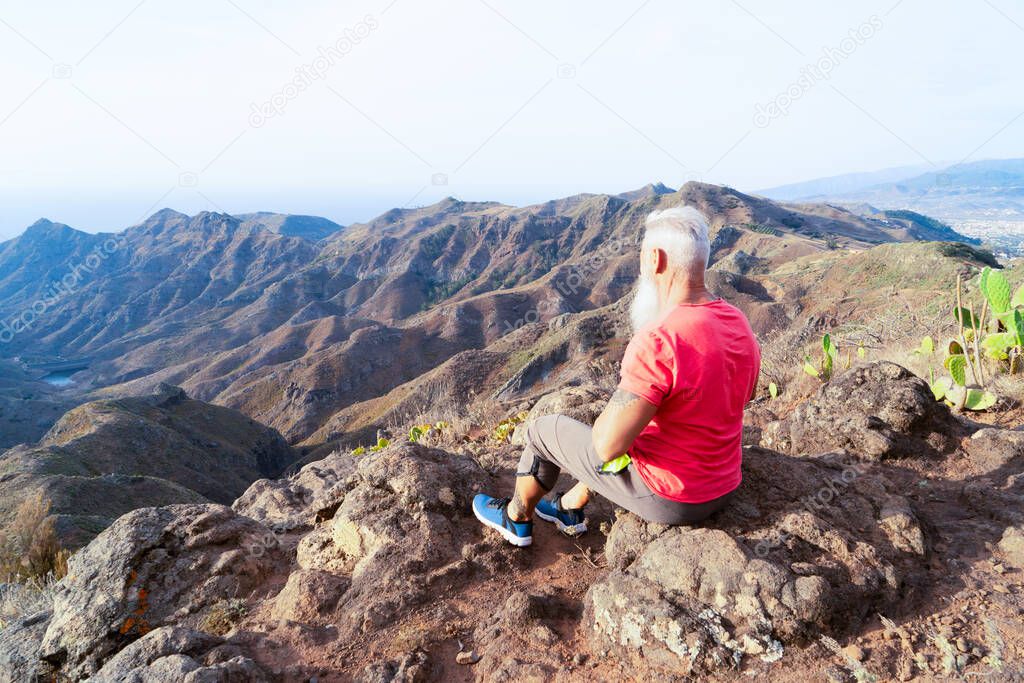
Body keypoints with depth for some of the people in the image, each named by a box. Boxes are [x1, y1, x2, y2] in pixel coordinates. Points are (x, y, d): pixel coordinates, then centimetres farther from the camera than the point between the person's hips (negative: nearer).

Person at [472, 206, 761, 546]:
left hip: (666, 498, -7)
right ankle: (570, 508, 44)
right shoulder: (740, 325, -4)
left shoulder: (656, 342, -32)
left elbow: (608, 444, -29)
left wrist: (623, 393, -6)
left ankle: (516, 519, 38)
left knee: (545, 431, 13)